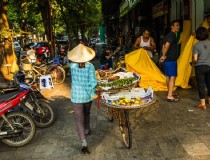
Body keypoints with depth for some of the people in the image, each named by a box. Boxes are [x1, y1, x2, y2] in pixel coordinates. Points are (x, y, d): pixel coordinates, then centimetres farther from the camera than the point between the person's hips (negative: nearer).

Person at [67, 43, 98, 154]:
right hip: (87, 96, 2)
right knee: (86, 113, 27)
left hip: (76, 96, -2)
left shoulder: (72, 66, -10)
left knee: (79, 119, 2)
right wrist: (92, 93, -5)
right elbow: (93, 81, -16)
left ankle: (84, 144, -4)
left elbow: (79, 81, -8)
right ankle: (86, 130, 48)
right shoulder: (90, 66, -13)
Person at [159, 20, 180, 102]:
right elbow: (167, 46, -27)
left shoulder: (168, 35, 18)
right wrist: (164, 56, -16)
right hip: (171, 59, -10)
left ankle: (170, 93, 27)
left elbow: (163, 47, 17)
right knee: (172, 77, -9)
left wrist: (163, 56, 5)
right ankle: (170, 96, -11)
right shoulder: (172, 35, -14)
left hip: (167, 59, 10)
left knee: (168, 76, 15)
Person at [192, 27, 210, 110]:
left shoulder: (196, 45, -11)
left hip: (200, 67, -4)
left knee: (201, 85, 0)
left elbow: (195, 59, -14)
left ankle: (203, 104, 2)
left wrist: (193, 63, 6)